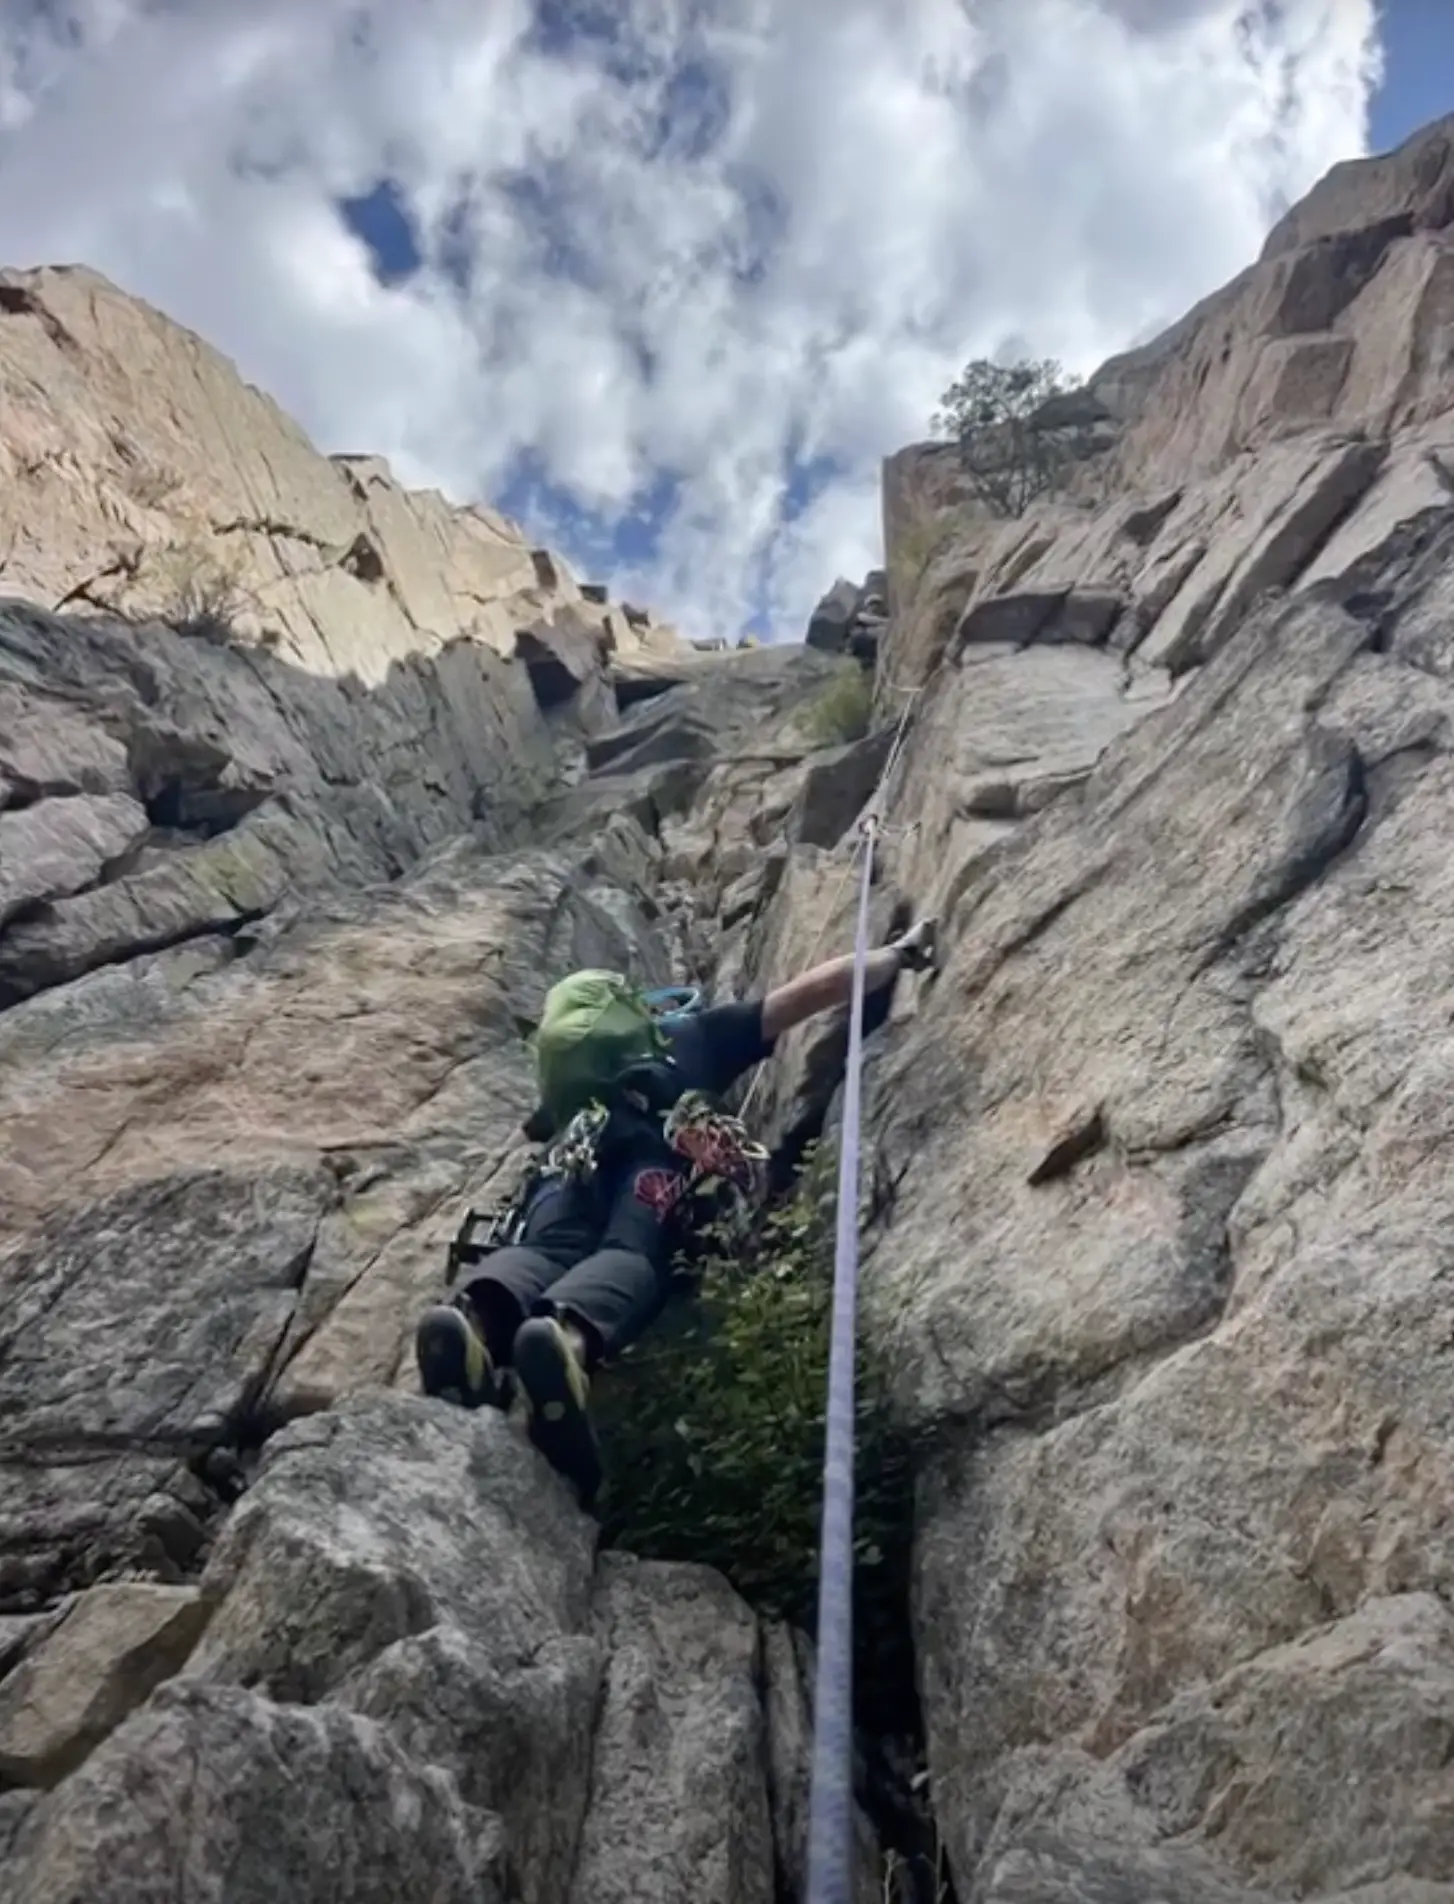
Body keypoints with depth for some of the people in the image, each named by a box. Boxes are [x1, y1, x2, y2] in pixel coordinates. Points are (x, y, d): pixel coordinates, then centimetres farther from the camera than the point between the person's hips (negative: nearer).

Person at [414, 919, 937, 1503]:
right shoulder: (708, 1030, 37)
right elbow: (820, 987, 34)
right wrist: (902, 953, 46)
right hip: (654, 1140, -3)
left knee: (547, 1246, -20)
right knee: (630, 1252, -26)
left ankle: (473, 1316, -55)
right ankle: (568, 1333, -61)